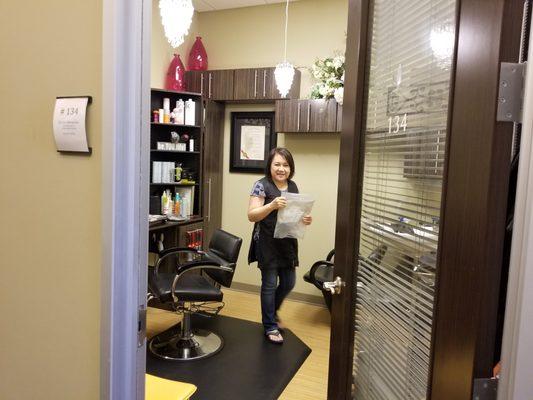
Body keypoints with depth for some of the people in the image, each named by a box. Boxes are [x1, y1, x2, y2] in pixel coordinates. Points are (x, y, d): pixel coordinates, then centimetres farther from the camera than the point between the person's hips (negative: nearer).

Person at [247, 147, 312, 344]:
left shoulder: (293, 186, 7)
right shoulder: (262, 185, -11)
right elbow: (251, 216, -16)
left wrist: (305, 219, -6)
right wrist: (272, 205, -30)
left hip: (288, 243, 6)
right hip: (268, 244, -6)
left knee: (288, 283, 14)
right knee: (270, 284, 4)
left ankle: (272, 312, 43)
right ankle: (270, 326, 23)